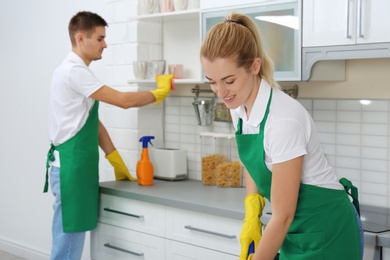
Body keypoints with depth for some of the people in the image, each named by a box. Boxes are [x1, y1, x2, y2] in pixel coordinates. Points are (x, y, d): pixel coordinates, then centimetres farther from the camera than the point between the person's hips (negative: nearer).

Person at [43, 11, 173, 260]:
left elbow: (93, 122, 16)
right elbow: (123, 100, -17)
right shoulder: (74, 71, -15)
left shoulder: (78, 72, 15)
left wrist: (118, 163, 15)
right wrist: (160, 92, -1)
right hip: (71, 165, -9)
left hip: (79, 165, 9)